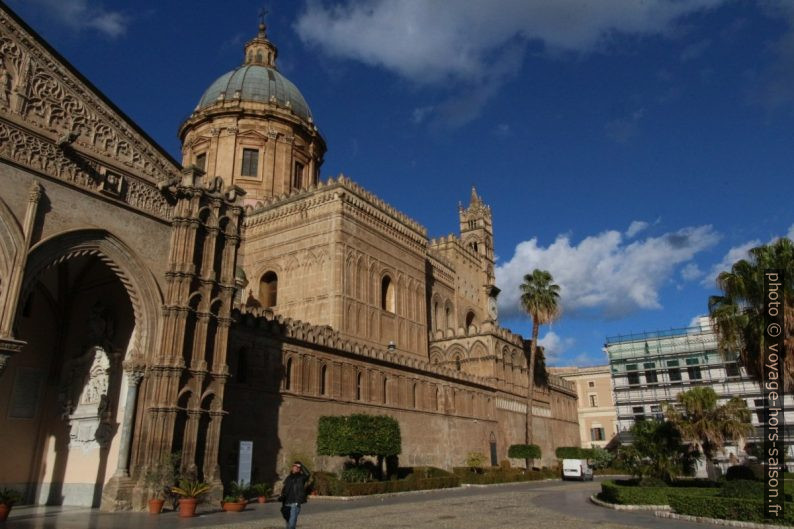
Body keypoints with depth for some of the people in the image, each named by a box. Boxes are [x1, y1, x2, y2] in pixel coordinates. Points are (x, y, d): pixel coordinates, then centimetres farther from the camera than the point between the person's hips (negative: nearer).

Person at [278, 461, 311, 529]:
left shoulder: (301, 477, -1)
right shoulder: (288, 478, 14)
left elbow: (307, 474, -23)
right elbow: (284, 490, 20)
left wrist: (301, 465, -21)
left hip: (295, 503, -5)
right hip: (287, 503, 5)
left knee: (292, 523, -13)